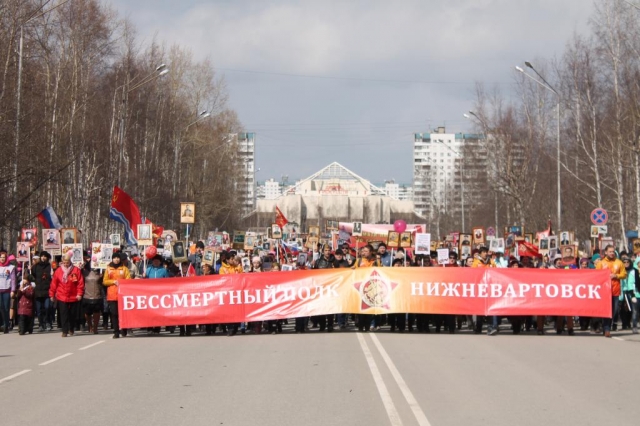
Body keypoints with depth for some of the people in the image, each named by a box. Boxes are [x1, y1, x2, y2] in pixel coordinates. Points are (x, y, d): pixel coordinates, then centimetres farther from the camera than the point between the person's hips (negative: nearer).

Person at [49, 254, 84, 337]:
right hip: (62, 297, 0)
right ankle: (65, 331, -4)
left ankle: (71, 330, 29)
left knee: (73, 314, 12)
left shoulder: (76, 270, -3)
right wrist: (52, 295, 3)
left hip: (73, 297, 0)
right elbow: (53, 283, 3)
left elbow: (80, 283, -5)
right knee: (64, 315, -4)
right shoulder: (58, 271, 0)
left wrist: (79, 293, -11)